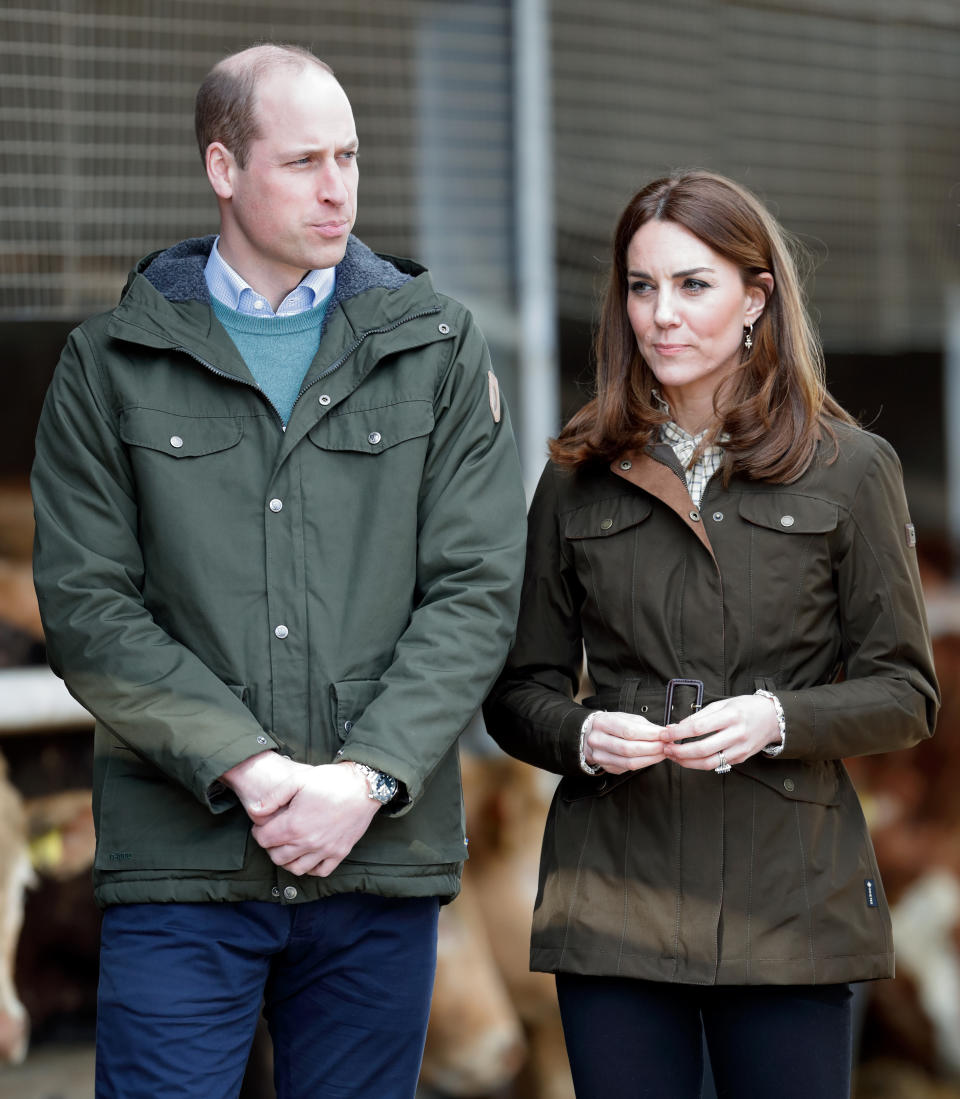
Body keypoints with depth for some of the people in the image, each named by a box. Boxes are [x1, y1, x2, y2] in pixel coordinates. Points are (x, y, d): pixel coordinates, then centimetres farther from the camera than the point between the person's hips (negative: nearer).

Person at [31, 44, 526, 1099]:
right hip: (179, 859, -1)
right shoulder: (109, 365, 6)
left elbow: (478, 588, 2)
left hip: (382, 854, 2)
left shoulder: (436, 347, 9)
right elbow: (86, 606, -1)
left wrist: (368, 775, -10)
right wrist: (244, 767, -13)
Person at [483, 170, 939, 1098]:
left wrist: (778, 720, -15)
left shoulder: (849, 470, 4)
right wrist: (579, 734, -11)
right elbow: (520, 690, 11)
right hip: (614, 896, 1)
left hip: (787, 902, -1)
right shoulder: (578, 478, 9)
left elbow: (905, 692, 3)